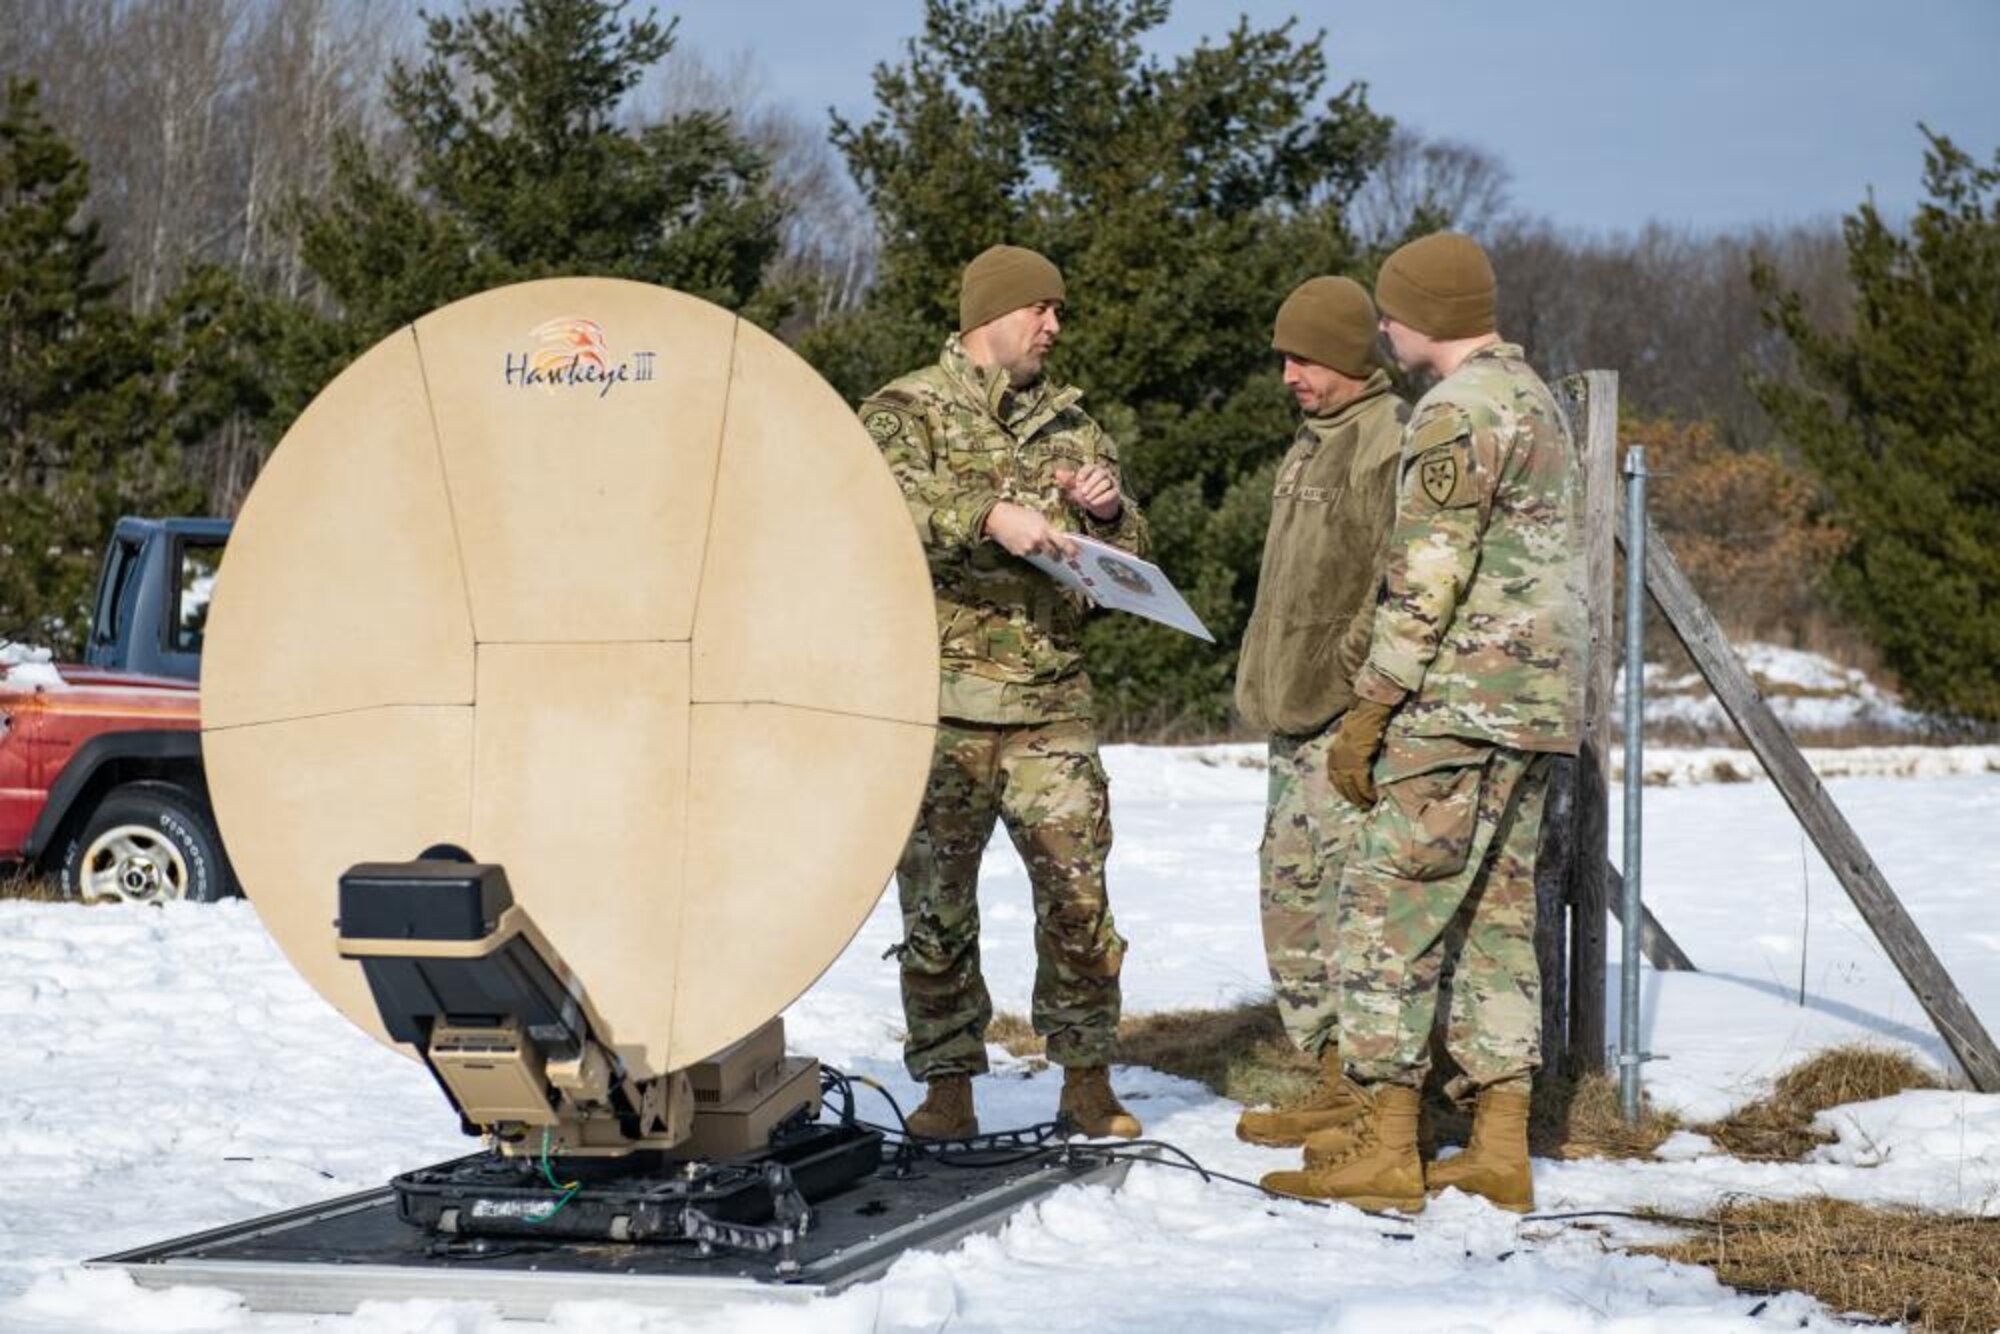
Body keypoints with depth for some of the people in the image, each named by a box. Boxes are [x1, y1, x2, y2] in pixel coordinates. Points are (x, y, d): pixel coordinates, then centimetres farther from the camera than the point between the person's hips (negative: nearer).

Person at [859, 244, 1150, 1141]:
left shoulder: (1070, 424, 16)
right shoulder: (904, 412, 3)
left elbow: (1131, 563, 18)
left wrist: (1108, 512, -3)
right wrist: (991, 517, -31)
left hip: (1051, 703, 3)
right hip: (939, 701, -3)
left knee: (1078, 893, 0)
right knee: (937, 899, 2)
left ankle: (1086, 1076, 12)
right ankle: (947, 1083, 11)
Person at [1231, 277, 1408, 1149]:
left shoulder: (1391, 440, -11)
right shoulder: (1312, 440, 20)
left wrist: (1353, 670, -19)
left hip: (1350, 714, -11)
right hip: (1295, 712, 11)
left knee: (1356, 892, -10)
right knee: (1290, 889, 12)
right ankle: (1334, 1081, 18)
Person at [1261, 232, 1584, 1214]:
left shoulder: (1459, 412, -13)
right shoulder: (1532, 397, 19)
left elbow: (1427, 581, -18)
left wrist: (1366, 712, -15)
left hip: (1462, 703, -10)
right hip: (1536, 705, 10)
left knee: (1390, 906, -6)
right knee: (1495, 917, 10)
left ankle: (1383, 1149, -7)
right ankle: (1498, 1151, 9)